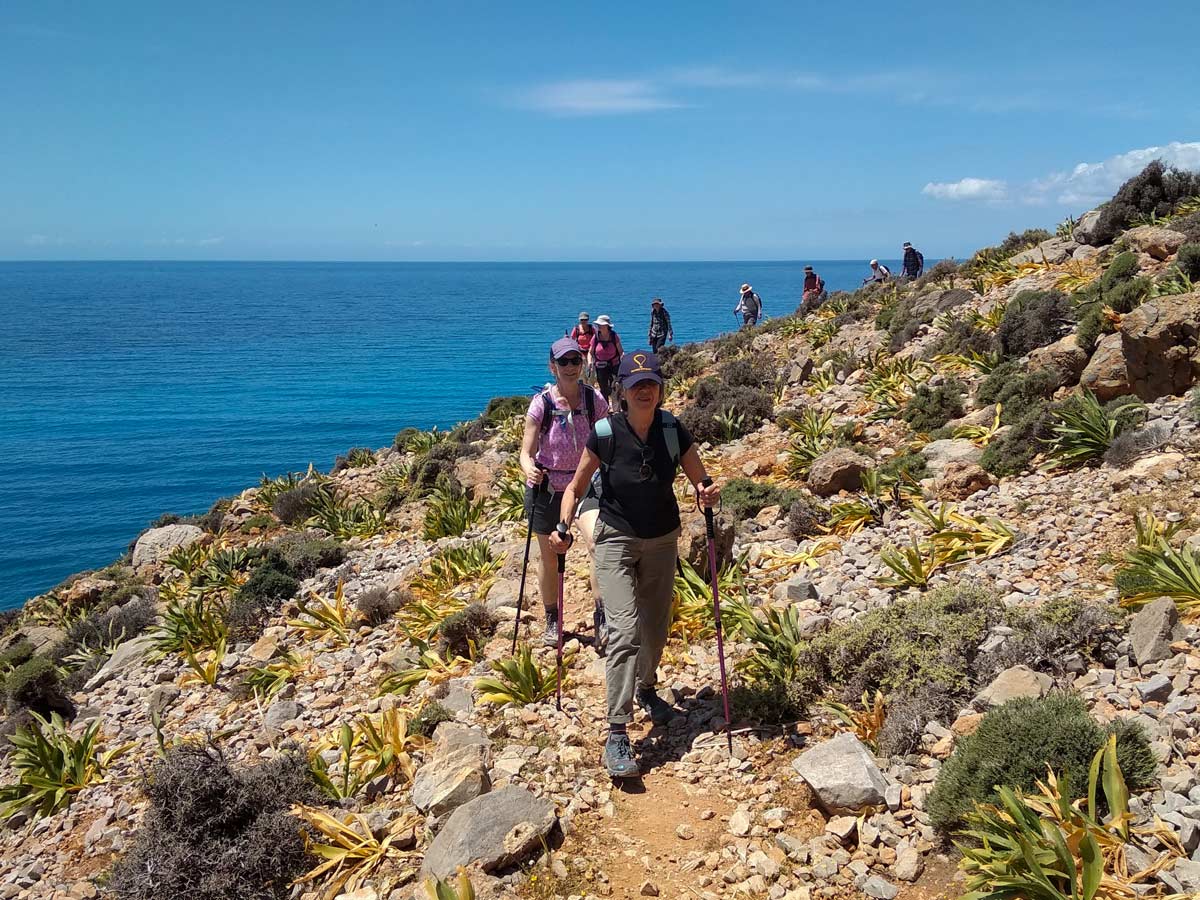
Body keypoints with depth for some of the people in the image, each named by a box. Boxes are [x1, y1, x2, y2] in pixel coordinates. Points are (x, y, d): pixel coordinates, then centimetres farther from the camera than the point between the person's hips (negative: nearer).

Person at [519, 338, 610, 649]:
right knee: (549, 558, 12)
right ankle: (552, 620, 34)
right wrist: (530, 470, -32)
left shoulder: (595, 400, -8)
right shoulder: (541, 403, -12)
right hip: (546, 486, 0)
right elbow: (526, 452, -10)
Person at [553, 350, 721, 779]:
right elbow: (576, 486, -6)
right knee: (625, 631, -15)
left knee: (656, 626, 17)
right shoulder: (605, 433, -16)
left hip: (662, 541, 3)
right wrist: (563, 526, -21)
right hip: (616, 539, -3)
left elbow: (701, 481, -5)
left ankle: (646, 690, 46)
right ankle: (617, 733, -11)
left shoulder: (673, 431, -11)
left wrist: (708, 493, -29)